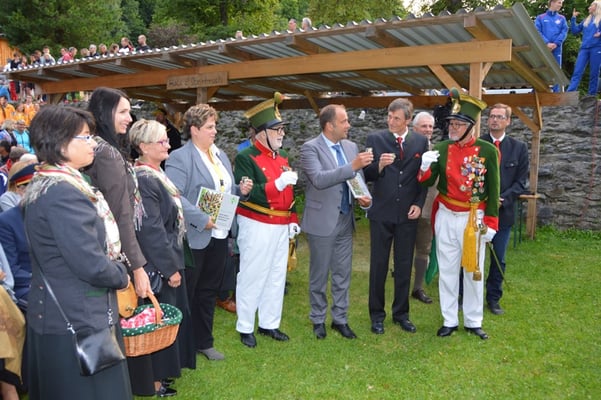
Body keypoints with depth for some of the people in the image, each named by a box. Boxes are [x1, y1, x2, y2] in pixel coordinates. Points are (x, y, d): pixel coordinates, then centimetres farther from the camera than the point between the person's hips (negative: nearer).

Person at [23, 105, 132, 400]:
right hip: (78, 320, -10)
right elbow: (91, 265, -27)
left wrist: (114, 270, 7)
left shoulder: (46, 184, 8)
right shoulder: (64, 193, -24)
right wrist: (122, 275, -8)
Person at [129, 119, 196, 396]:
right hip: (158, 263, -9)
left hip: (168, 258, 9)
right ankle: (154, 380, 21)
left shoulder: (156, 174, 8)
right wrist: (170, 267, -20)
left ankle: (165, 366, 36)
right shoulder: (144, 180, -21)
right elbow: (150, 230, -24)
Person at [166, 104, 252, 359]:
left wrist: (241, 190, -1)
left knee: (209, 291, 18)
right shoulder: (179, 158, -12)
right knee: (186, 293, 6)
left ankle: (204, 342, 33)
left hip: (219, 235, 7)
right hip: (194, 237, -7)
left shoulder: (220, 155, 13)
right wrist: (203, 220, -24)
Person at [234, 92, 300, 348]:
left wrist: (293, 220, 11)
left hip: (281, 227, 8)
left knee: (277, 277, 14)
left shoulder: (282, 157, 12)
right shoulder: (246, 158, -12)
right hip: (257, 227, -7)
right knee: (252, 278, 4)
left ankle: (269, 324, 28)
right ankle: (245, 327, 19)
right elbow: (247, 194, -22)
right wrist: (278, 183, -28)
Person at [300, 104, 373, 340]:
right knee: (319, 275, 9)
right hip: (322, 221, -5)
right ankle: (318, 319, 26)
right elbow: (319, 179, -26)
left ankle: (340, 318, 28)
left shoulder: (351, 147, 7)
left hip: (345, 220, 5)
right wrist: (352, 167, -32)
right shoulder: (310, 148, -11)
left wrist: (364, 197, -8)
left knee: (343, 274, 13)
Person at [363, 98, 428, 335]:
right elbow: (366, 175, -5)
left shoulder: (421, 142, 4)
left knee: (404, 265, 11)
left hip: (408, 213, 2)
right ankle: (377, 314, 22)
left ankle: (401, 313, 26)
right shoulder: (375, 139, -2)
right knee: (378, 265, 7)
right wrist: (379, 165, -24)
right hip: (381, 212, -2)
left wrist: (419, 204, -4)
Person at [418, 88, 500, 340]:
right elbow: (428, 183, 0)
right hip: (446, 217, 2)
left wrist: (490, 223, -7)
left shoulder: (488, 150, -8)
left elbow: (493, 190, -4)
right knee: (447, 270, 9)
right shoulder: (441, 149, -2)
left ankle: (473, 321, 25)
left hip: (474, 218, -2)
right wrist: (425, 167, -21)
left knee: (474, 271, 10)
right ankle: (449, 321, 22)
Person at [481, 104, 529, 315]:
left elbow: (521, 181, 1)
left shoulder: (519, 147, 4)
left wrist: (502, 199, -12)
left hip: (503, 210, 2)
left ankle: (493, 299, 25)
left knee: (498, 258, 11)